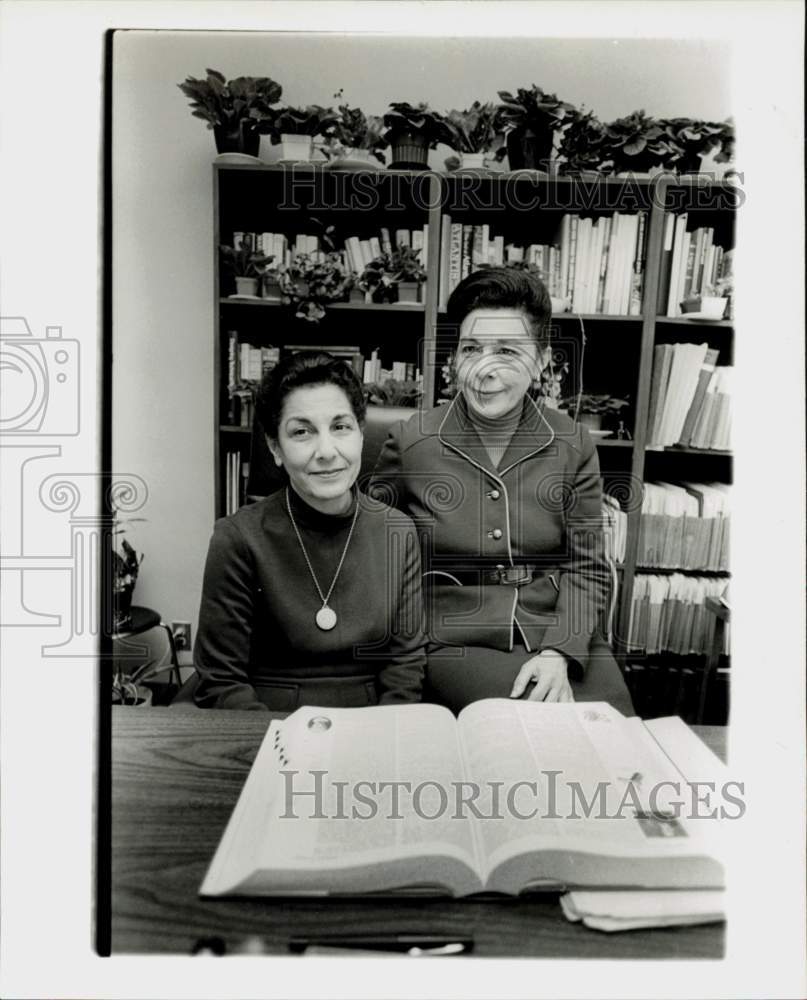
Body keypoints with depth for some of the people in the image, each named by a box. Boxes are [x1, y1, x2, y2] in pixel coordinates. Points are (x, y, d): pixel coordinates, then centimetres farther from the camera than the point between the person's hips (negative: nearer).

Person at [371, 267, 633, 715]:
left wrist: (559, 652, -13)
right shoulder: (409, 442, -2)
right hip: (455, 642, -2)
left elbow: (586, 567, 3)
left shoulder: (573, 446, 3)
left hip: (562, 638, 3)